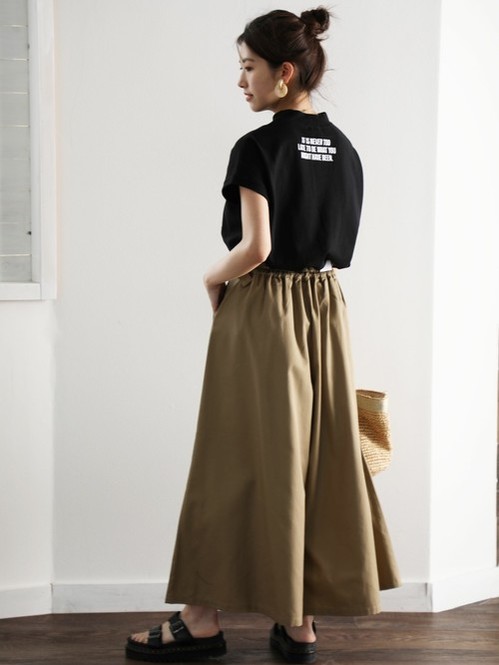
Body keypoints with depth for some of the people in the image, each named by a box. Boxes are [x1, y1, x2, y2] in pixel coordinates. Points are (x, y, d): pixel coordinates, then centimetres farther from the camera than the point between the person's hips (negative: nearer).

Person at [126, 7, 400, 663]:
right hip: (327, 310, 6)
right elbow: (334, 244, 8)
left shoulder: (258, 148, -14)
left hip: (261, 312, -6)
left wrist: (213, 278, -3)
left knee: (239, 462, 1)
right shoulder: (344, 150, 8)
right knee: (319, 460, 8)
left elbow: (255, 248, -20)